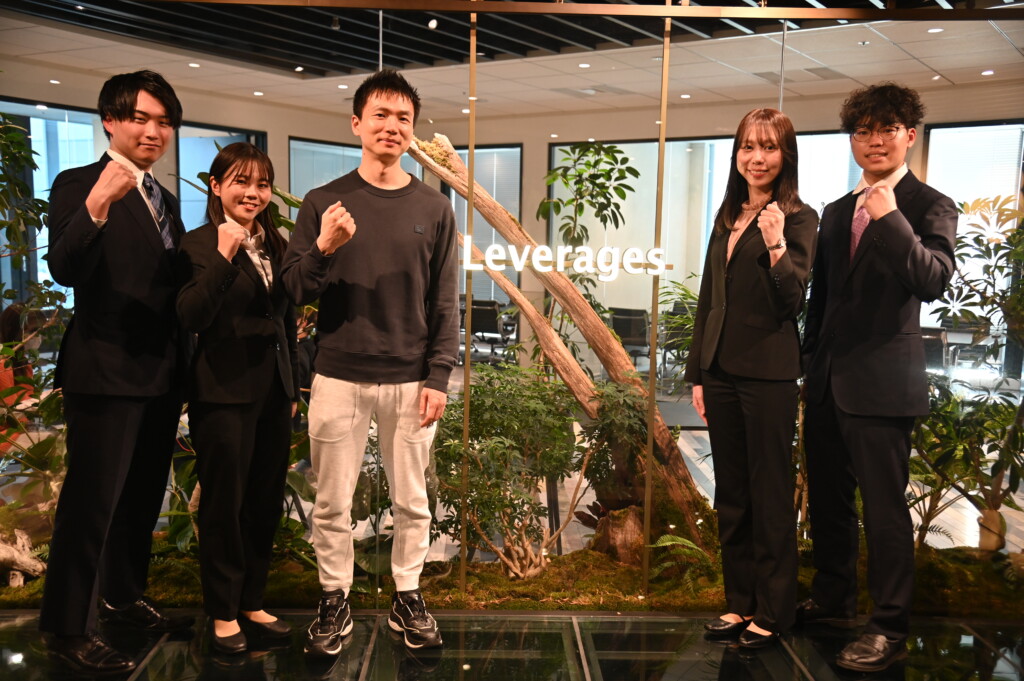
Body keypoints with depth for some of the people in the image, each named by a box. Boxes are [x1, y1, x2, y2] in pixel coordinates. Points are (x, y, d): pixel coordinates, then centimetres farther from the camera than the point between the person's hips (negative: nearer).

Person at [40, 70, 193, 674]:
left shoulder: (165, 200, 15)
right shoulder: (79, 185, -7)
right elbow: (65, 271, -22)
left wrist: (185, 364, 14)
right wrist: (97, 204, -37)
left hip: (163, 375, 8)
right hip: (106, 373, -7)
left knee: (143, 496, 18)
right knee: (92, 501, -1)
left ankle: (125, 597, 35)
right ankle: (68, 627, 14)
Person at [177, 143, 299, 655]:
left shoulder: (277, 246, 11)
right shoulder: (200, 245, -6)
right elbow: (191, 318, -19)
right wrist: (223, 259, -28)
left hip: (273, 390, 6)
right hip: (225, 392, -6)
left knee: (267, 502, 12)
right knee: (224, 503, 6)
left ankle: (252, 602, 29)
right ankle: (223, 613, 22)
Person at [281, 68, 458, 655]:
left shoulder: (434, 209, 4)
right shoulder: (323, 203, 3)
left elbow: (445, 304, 3)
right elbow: (295, 291, 1)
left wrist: (438, 377, -4)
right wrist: (323, 249, -18)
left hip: (410, 381, 0)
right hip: (339, 378, 0)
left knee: (412, 502, 10)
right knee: (333, 504, 9)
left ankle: (408, 596, 28)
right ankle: (335, 601, 27)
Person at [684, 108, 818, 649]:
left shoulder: (798, 218, -6)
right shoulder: (728, 216, 13)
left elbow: (793, 303, -14)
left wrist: (775, 246, -29)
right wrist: (697, 373, 13)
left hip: (769, 374, -6)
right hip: (721, 371, 7)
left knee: (770, 496, 5)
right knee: (730, 495, 14)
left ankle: (772, 611, 19)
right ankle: (740, 601, 28)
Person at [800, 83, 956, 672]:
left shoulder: (930, 206, -3)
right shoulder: (837, 212, 16)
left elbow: (935, 281, -20)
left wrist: (891, 218, -27)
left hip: (881, 381, -7)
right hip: (829, 381, 7)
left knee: (884, 506, -1)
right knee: (828, 498, 16)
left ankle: (890, 628, 12)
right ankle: (833, 600, 32)